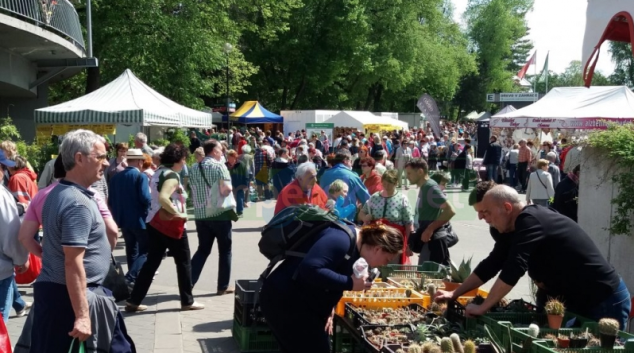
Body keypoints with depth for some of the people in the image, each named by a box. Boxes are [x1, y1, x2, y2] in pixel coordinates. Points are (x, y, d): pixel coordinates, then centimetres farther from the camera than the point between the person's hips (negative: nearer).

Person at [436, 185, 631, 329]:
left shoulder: (530, 221, -25)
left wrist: (482, 308, -23)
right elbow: (491, 265, 10)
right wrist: (455, 294, 7)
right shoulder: (511, 228, 4)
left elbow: (513, 270, -31)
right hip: (576, 300, 9)